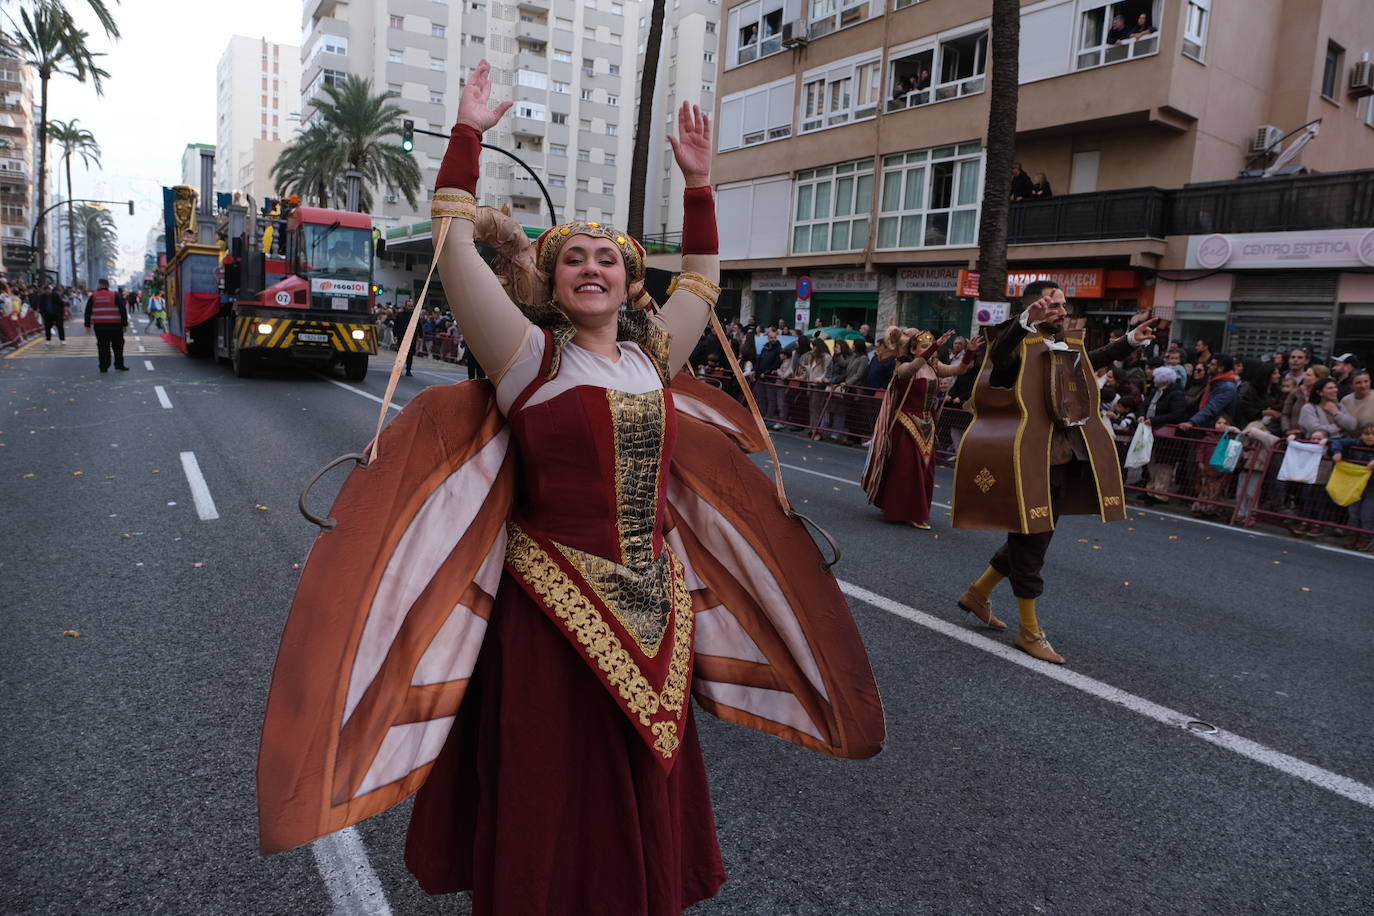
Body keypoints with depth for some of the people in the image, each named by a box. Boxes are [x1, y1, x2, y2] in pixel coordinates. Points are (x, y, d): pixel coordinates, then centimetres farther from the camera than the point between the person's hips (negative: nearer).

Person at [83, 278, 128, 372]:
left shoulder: (93, 296, 4)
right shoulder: (115, 295, -1)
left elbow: (88, 311, 5)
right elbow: (123, 310, -4)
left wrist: (88, 325, 11)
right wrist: (125, 323, 2)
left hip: (99, 326, 1)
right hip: (115, 325, -1)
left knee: (103, 346, 6)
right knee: (118, 345, 10)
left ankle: (104, 367, 5)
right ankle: (119, 364, 10)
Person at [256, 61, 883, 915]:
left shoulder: (652, 357, 7)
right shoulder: (532, 359, -6)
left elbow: (702, 278, 20)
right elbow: (455, 247, -11)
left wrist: (698, 183, 17)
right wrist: (469, 133, -7)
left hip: (653, 606, 5)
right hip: (553, 610, -5)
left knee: (643, 783, 21)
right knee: (553, 795, 9)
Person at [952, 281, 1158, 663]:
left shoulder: (1068, 343, 14)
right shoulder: (1021, 342, -11)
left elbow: (1089, 360, 35)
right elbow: (997, 358, -34)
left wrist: (1131, 340, 32)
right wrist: (1025, 322, -49)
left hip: (1065, 455, 9)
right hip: (1032, 455, -9)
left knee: (1035, 536, 17)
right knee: (1031, 539, 1)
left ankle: (979, 593, 35)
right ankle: (1029, 632, 14)